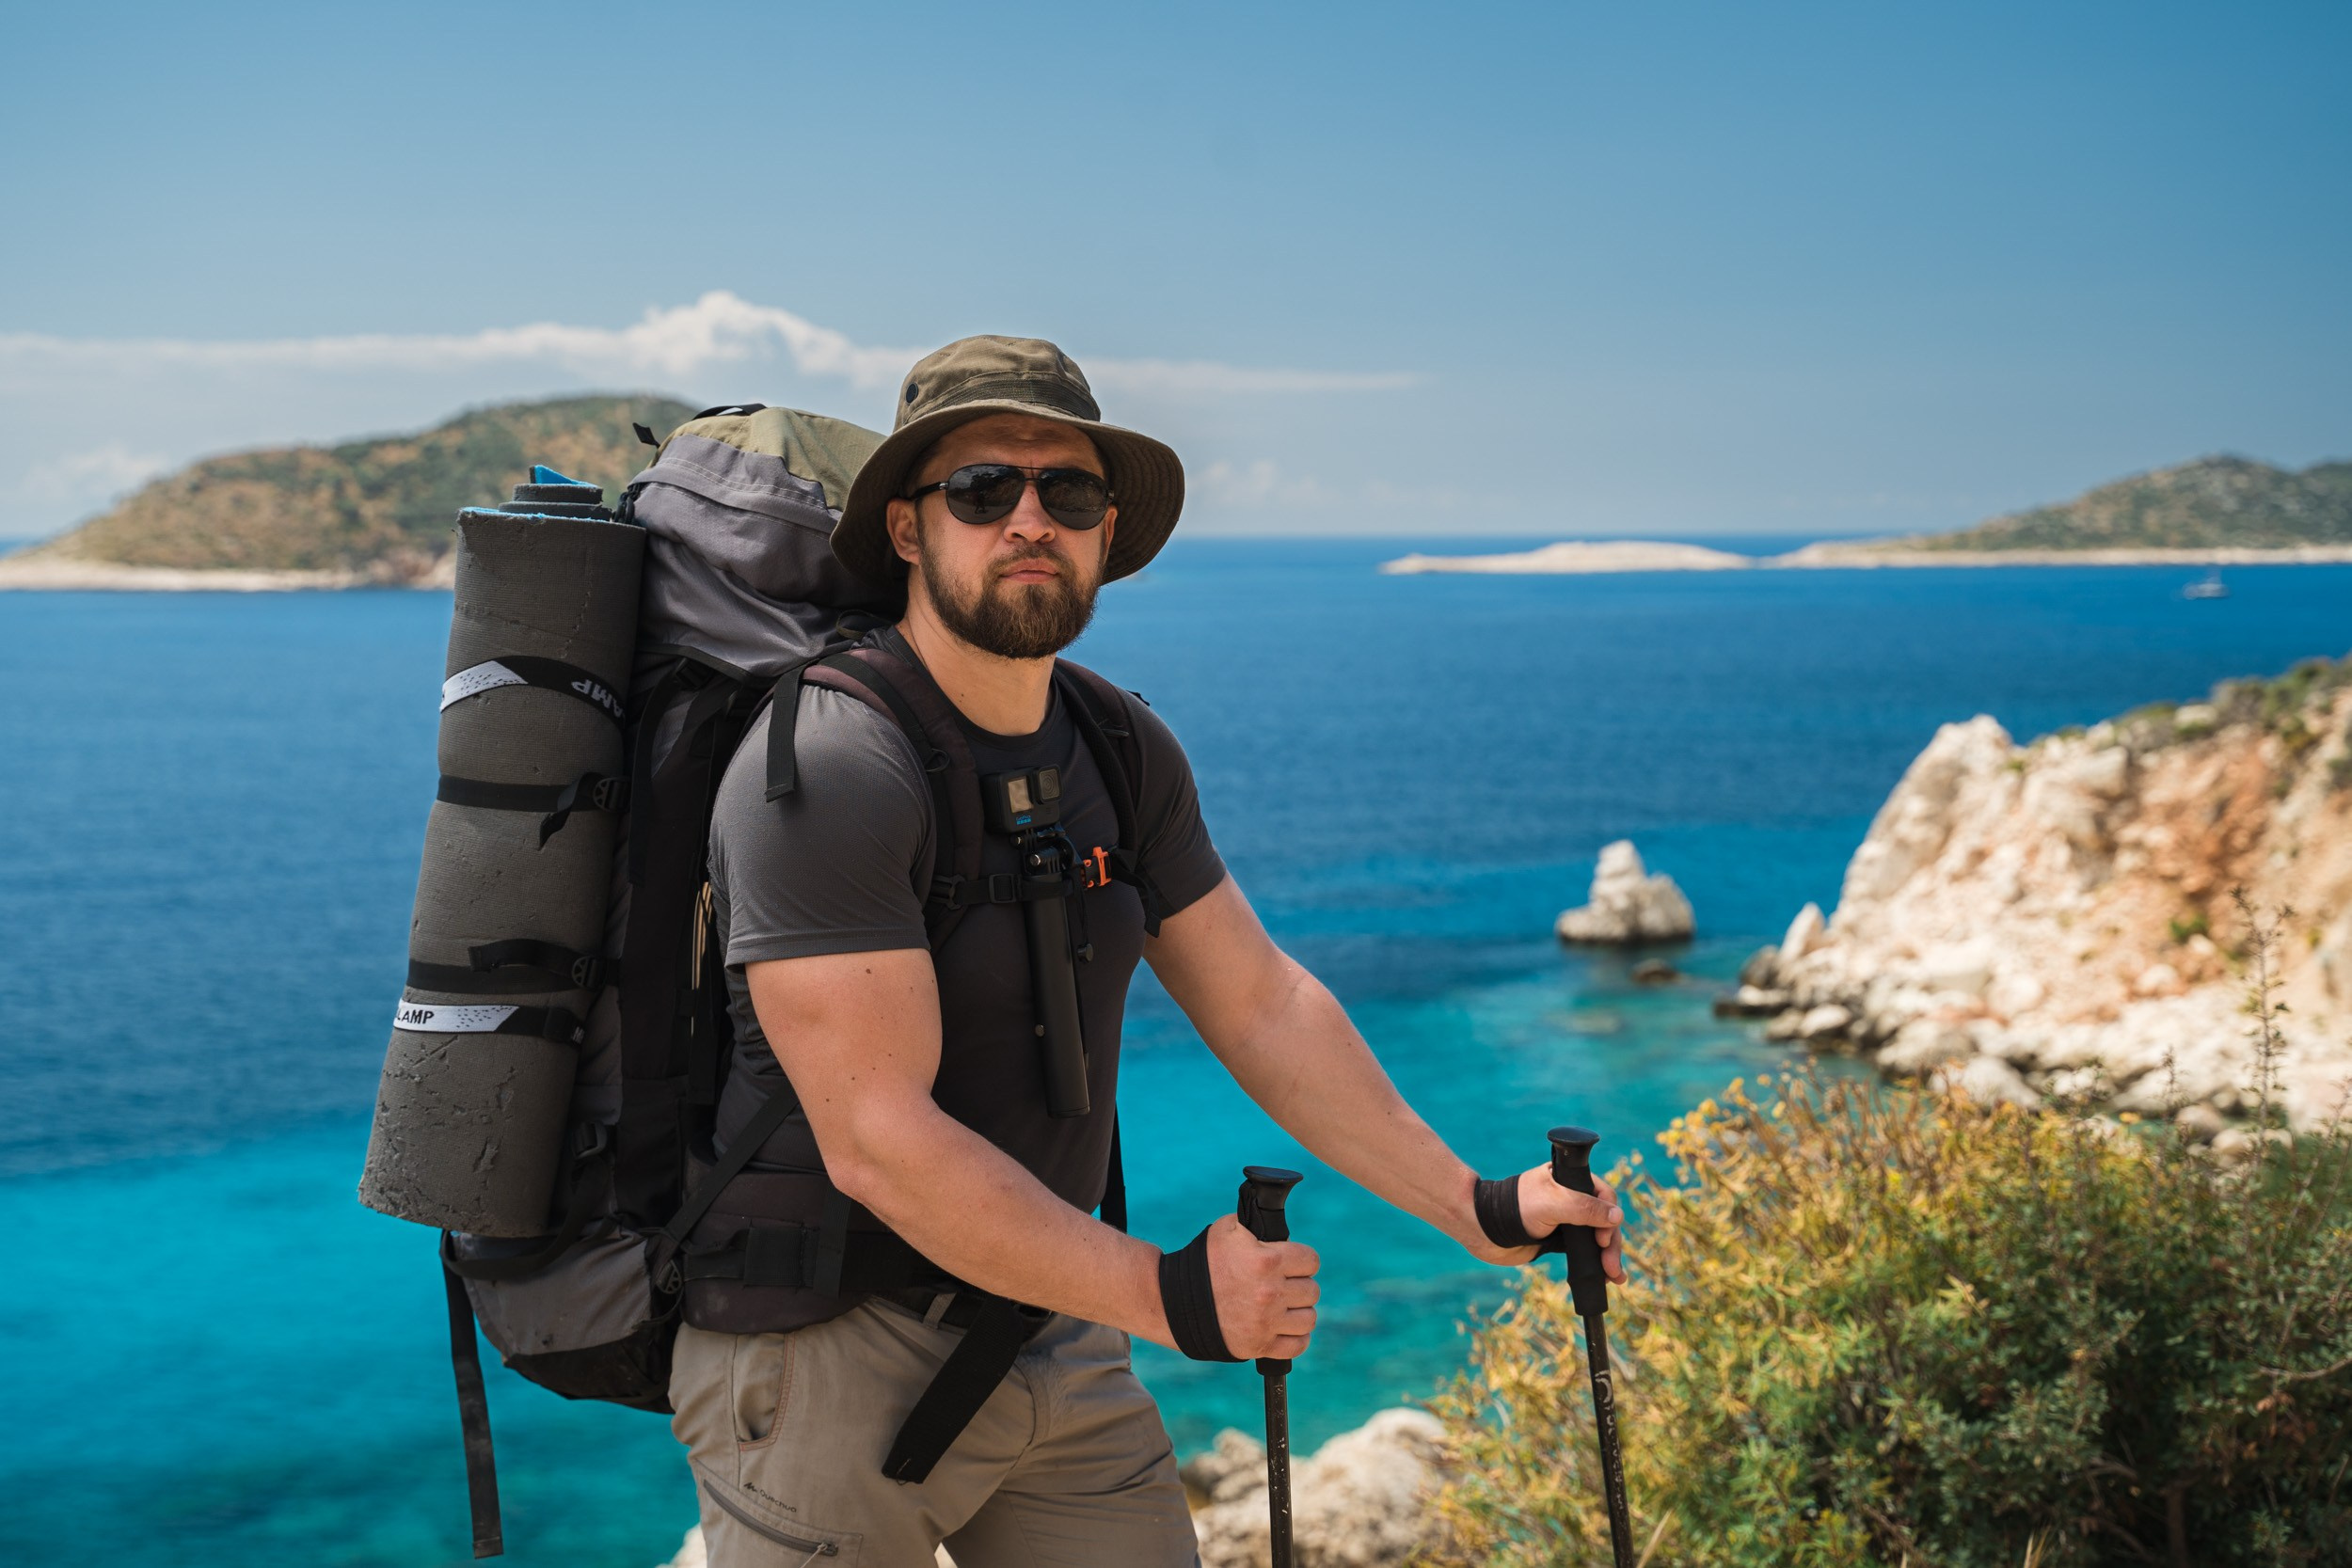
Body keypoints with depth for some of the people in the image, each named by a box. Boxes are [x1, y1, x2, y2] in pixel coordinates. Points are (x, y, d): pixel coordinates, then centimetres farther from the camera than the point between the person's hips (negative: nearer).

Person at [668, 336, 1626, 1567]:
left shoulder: (1125, 755, 6)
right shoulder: (829, 771, -21)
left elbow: (1260, 1003, 12)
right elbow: (880, 1145, -25)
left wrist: (1474, 1208, 10)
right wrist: (1169, 1298, -20)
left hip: (1047, 1342, 7)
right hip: (824, 1359, -7)